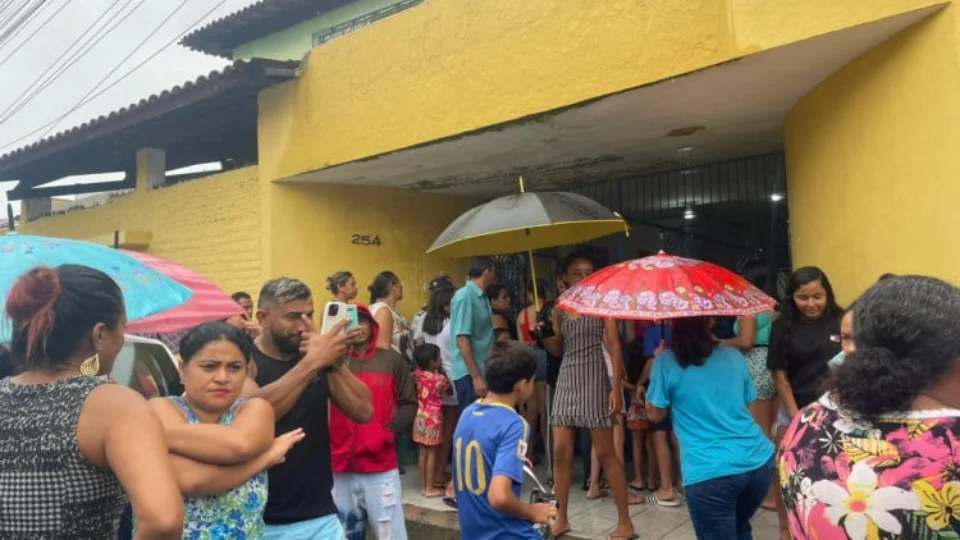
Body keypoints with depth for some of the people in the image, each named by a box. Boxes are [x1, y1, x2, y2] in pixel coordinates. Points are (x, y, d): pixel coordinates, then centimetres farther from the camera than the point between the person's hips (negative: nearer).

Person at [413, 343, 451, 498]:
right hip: (433, 418, -6)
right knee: (432, 454, 1)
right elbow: (450, 391, 4)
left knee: (423, 453, 12)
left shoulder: (418, 374, -2)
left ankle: (423, 486, 19)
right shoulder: (440, 378, -14)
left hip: (420, 417, 6)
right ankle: (430, 488, 5)